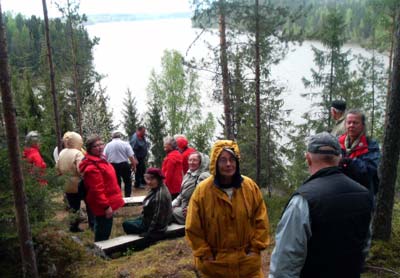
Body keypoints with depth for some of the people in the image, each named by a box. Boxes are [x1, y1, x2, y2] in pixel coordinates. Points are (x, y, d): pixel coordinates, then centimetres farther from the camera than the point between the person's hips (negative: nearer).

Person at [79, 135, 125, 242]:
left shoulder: (99, 160, 10)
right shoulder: (92, 167, -24)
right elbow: (97, 190, -27)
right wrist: (106, 206, -25)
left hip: (105, 203, 11)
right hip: (103, 206, -11)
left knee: (104, 232, 22)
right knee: (103, 234, 2)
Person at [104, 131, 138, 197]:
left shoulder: (108, 145, 3)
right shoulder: (125, 144, -3)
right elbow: (131, 156, -8)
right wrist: (134, 165, 1)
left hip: (113, 166, 2)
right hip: (124, 165, -2)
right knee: (127, 181, 11)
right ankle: (127, 196, 7)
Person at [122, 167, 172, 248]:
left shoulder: (160, 194, -29)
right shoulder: (155, 190, 1)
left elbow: (158, 216, -26)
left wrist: (148, 232, -20)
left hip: (155, 226, -10)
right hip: (148, 219, 10)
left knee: (126, 224, -1)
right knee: (127, 223, 19)